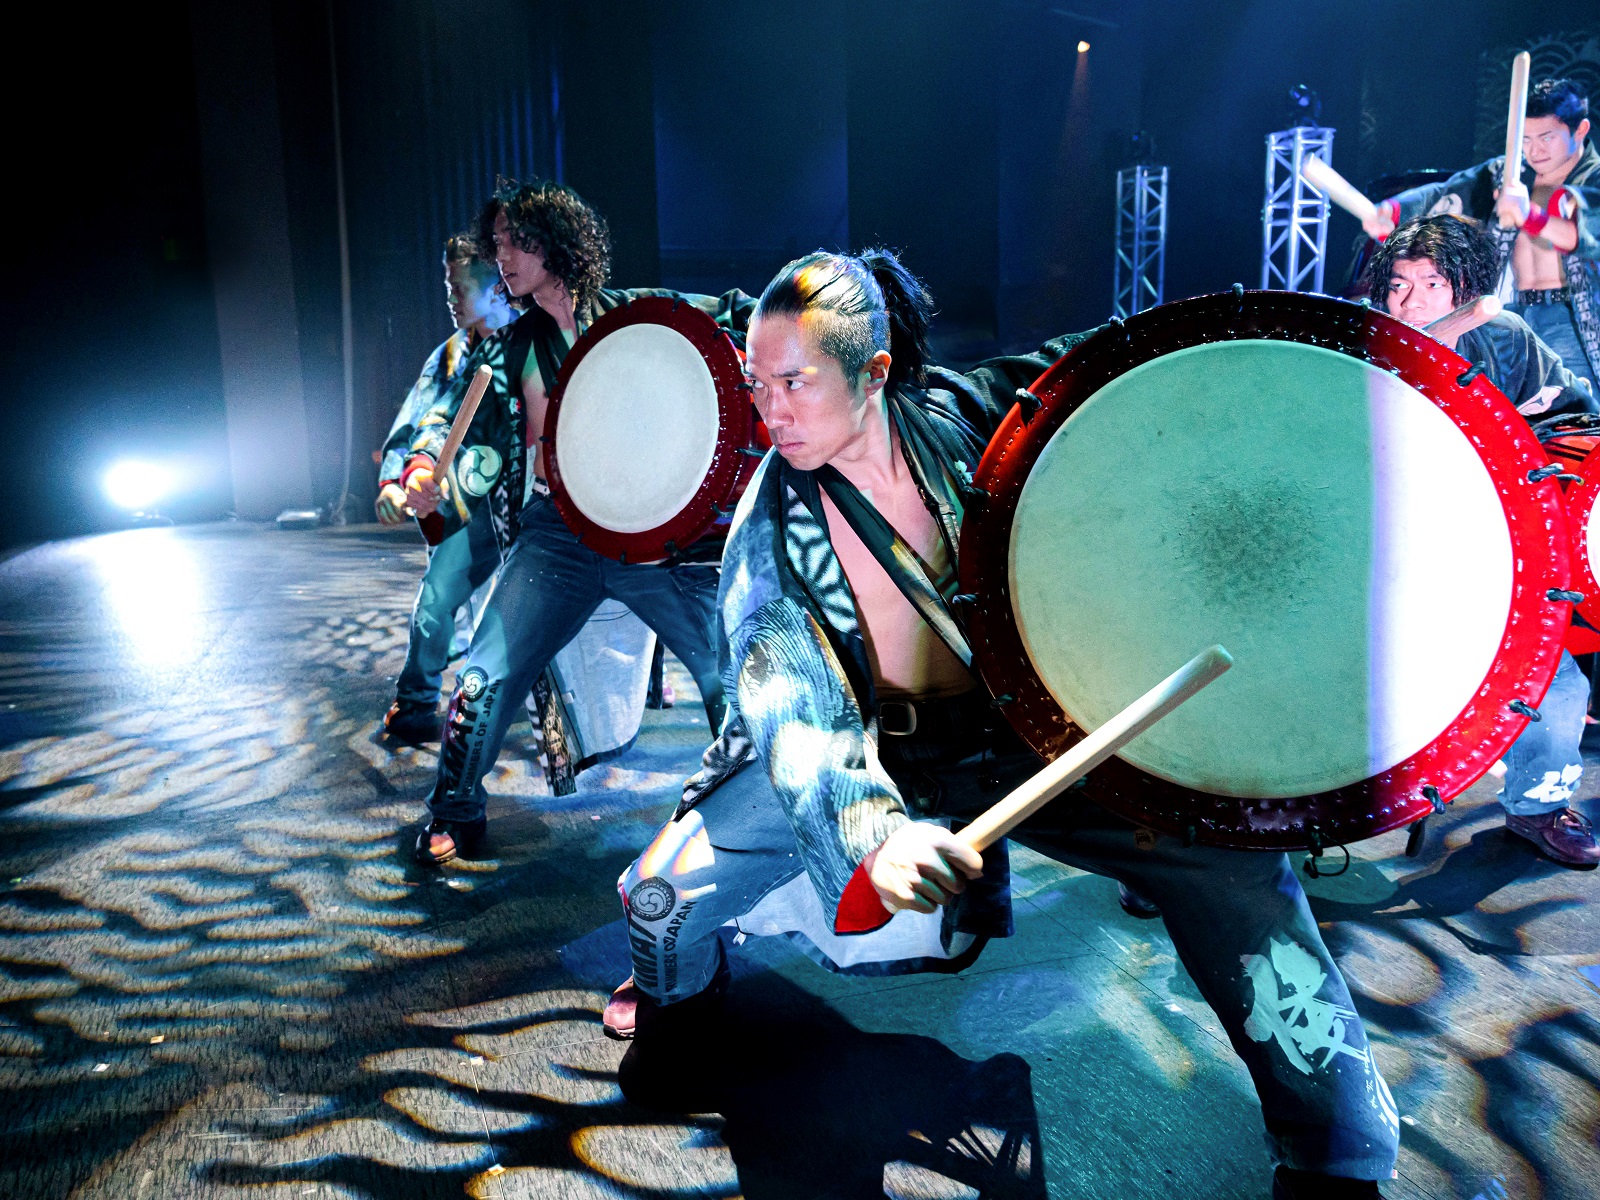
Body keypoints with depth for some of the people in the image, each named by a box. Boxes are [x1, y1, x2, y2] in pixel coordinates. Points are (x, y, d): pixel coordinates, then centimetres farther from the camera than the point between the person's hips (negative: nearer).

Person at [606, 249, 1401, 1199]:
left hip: (1029, 728, 1)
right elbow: (788, 704, -25)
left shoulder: (971, 417, -11)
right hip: (874, 752, 0)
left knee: (1232, 859, -17)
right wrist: (870, 831, -42)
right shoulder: (771, 525, -14)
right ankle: (685, 993, 29)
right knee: (665, 891, -12)